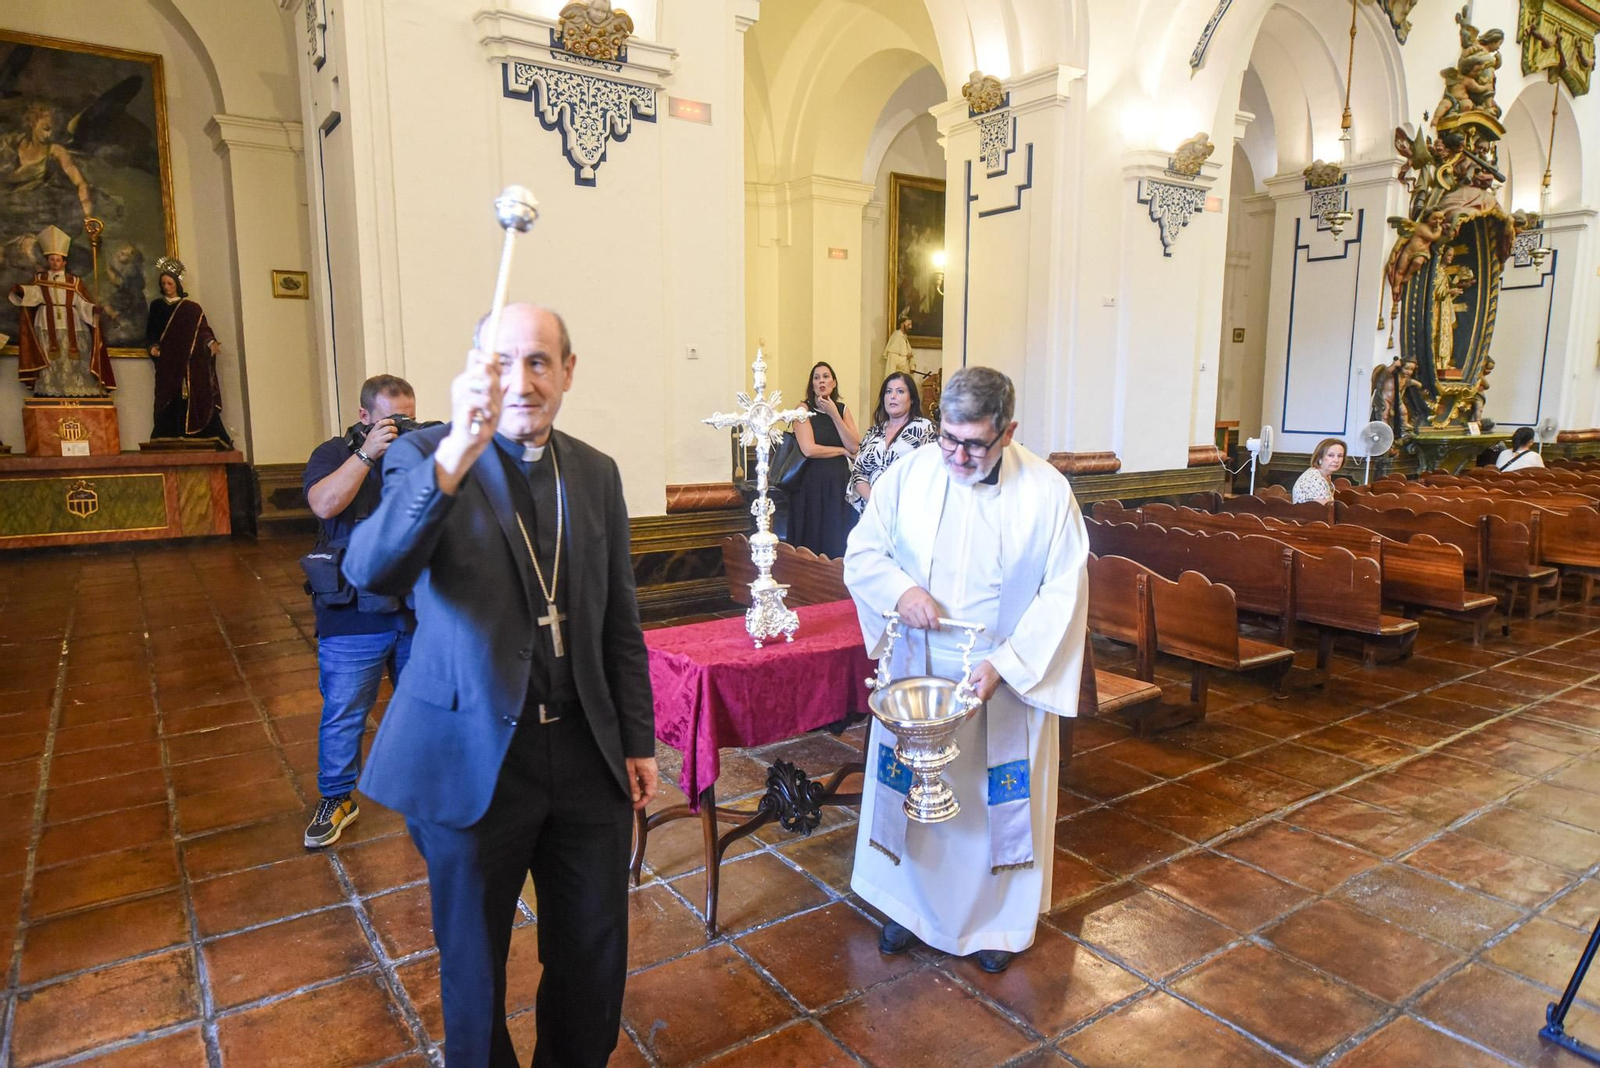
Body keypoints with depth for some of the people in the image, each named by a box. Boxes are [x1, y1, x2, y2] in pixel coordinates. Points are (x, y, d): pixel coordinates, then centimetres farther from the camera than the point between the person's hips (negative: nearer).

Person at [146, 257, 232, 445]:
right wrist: (152, 347, -3)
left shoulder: (192, 309, 8)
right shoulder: (156, 306, 15)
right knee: (169, 406, -6)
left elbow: (203, 330, 2)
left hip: (191, 365, -2)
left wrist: (211, 342, -18)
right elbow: (150, 333, 16)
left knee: (197, 403, -9)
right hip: (167, 366, 2)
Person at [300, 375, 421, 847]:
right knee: (343, 712, 6)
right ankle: (336, 799, 23)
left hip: (419, 611, 3)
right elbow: (324, 504, -20)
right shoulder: (334, 453, -1)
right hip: (354, 616, -2)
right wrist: (368, 453, -24)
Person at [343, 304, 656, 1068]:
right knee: (474, 966, 17)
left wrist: (639, 742, 8)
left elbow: (620, 624, 9)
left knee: (595, 958, 18)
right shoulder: (427, 456, -7)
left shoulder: (596, 474, 4)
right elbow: (369, 571, -28)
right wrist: (458, 451, -41)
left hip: (587, 754, 4)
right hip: (473, 757, -3)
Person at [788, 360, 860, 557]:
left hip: (840, 482, 4)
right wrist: (841, 450, -3)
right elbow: (808, 449, -14)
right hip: (812, 483, -4)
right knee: (813, 542, 0)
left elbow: (854, 447, -3)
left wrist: (834, 415, -8)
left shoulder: (842, 409, 10)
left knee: (839, 542, 4)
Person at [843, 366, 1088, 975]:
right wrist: (899, 588, -20)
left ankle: (999, 918, 36)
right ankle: (913, 903, 39)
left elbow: (1063, 592, -11)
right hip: (917, 670, 2)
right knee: (911, 788, 15)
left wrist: (1005, 662, -20)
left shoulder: (1047, 492, -11)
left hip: (1005, 676, -1)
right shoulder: (909, 475, -6)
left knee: (999, 798, 13)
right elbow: (861, 553, 1)